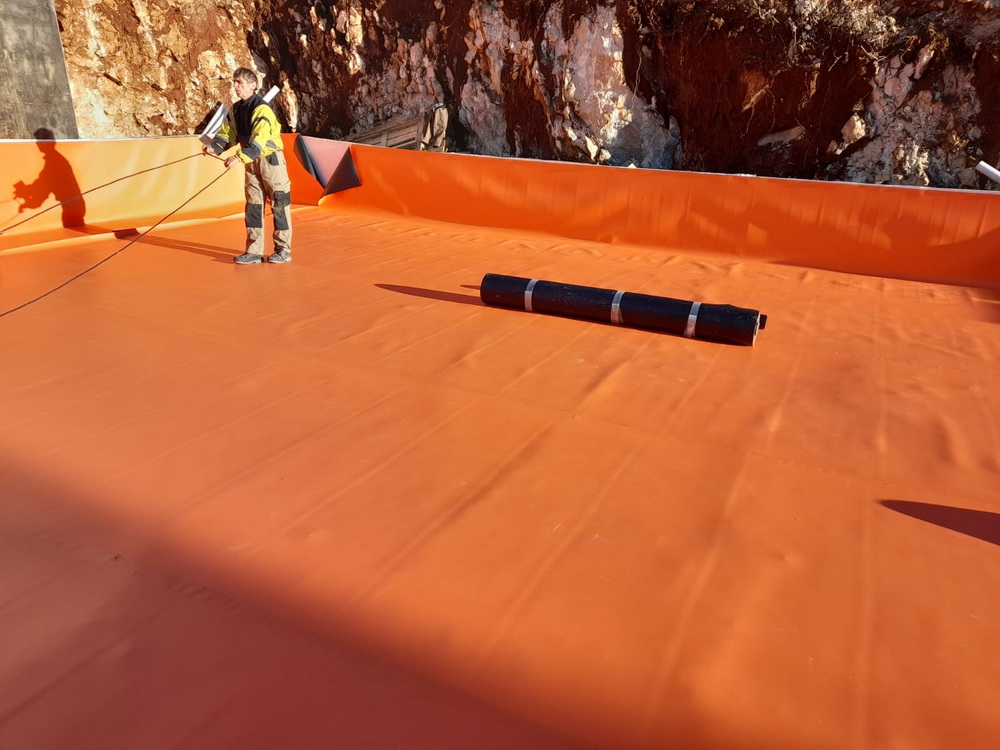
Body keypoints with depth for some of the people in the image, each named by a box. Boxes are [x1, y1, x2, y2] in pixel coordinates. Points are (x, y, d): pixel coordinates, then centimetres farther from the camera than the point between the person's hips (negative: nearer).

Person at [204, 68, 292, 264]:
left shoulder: (262, 109, -18)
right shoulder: (236, 109, 7)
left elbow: (258, 141, -29)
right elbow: (227, 133, 9)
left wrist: (239, 157, -38)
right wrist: (214, 147, -10)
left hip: (270, 158, -8)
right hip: (252, 161, 8)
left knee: (279, 204, -2)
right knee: (253, 204, 7)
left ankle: (283, 250, 6)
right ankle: (254, 251, 11)